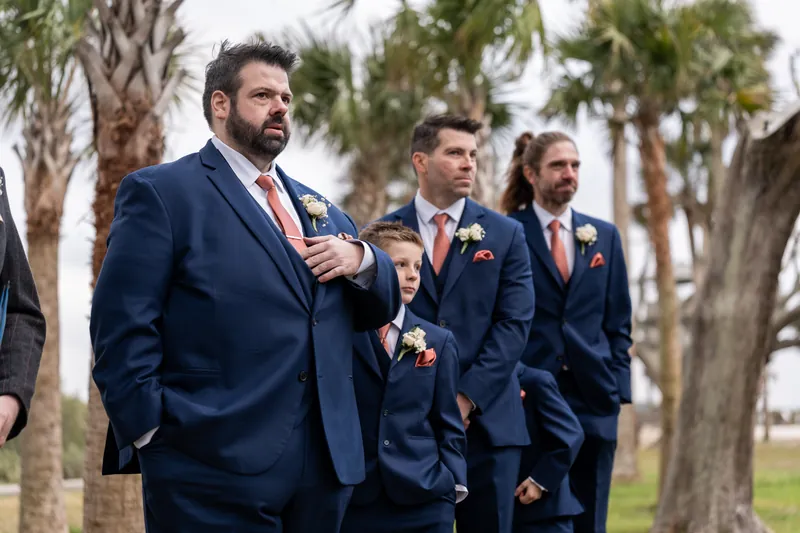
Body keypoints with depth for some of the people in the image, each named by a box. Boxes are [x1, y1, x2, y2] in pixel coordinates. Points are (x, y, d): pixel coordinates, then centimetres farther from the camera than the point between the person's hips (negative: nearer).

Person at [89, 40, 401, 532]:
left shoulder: (320, 209, 20)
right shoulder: (162, 192, -2)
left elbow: (380, 310, 21)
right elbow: (122, 327, -9)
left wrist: (361, 259, 0)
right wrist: (153, 434, -16)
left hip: (327, 466, 7)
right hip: (214, 471, -6)